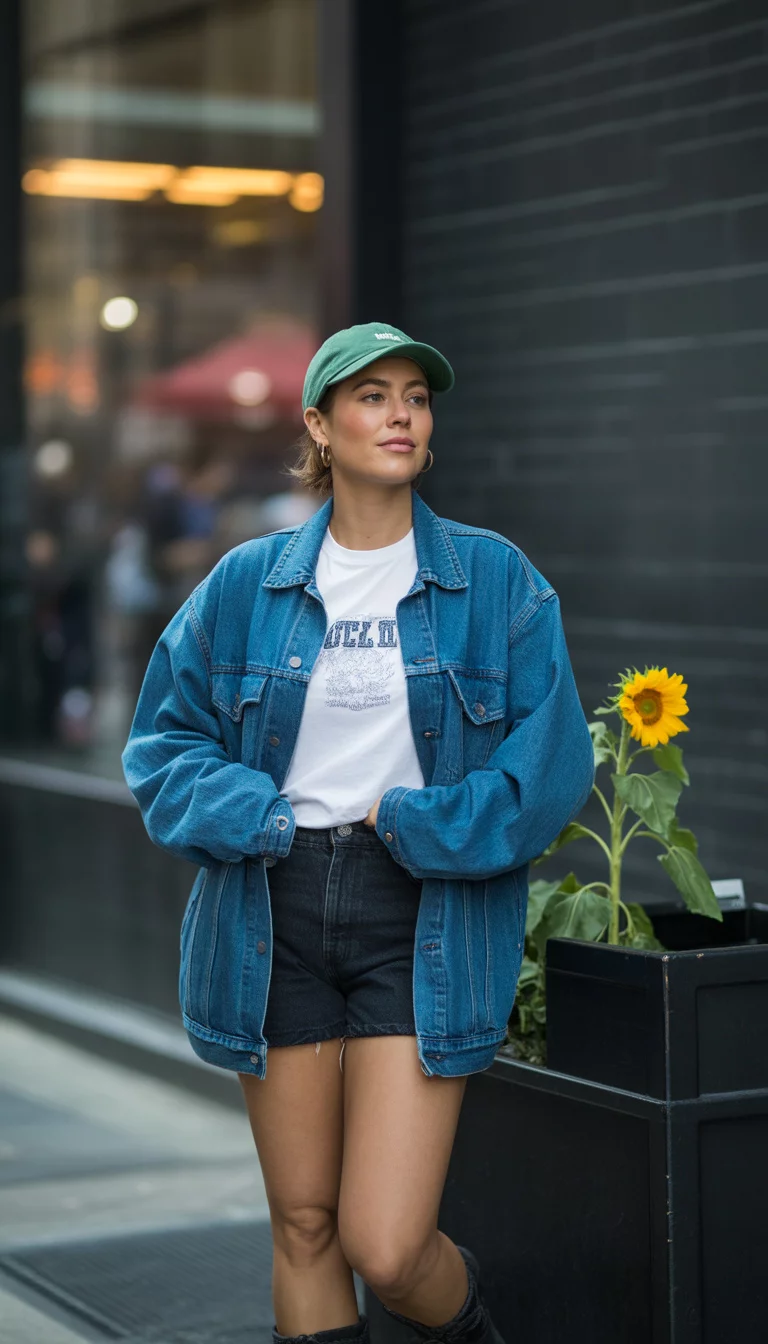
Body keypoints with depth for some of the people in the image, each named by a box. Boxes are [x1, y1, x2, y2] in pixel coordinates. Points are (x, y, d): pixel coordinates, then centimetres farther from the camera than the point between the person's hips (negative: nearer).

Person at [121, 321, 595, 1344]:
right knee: (304, 1228, 8)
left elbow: (553, 762, -5)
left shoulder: (495, 579, 1)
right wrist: (253, 816, -7)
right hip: (276, 917, 2)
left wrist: (411, 823, -9)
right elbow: (165, 740, 10)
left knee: (387, 1249, -9)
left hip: (422, 921, -2)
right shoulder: (246, 584, 6)